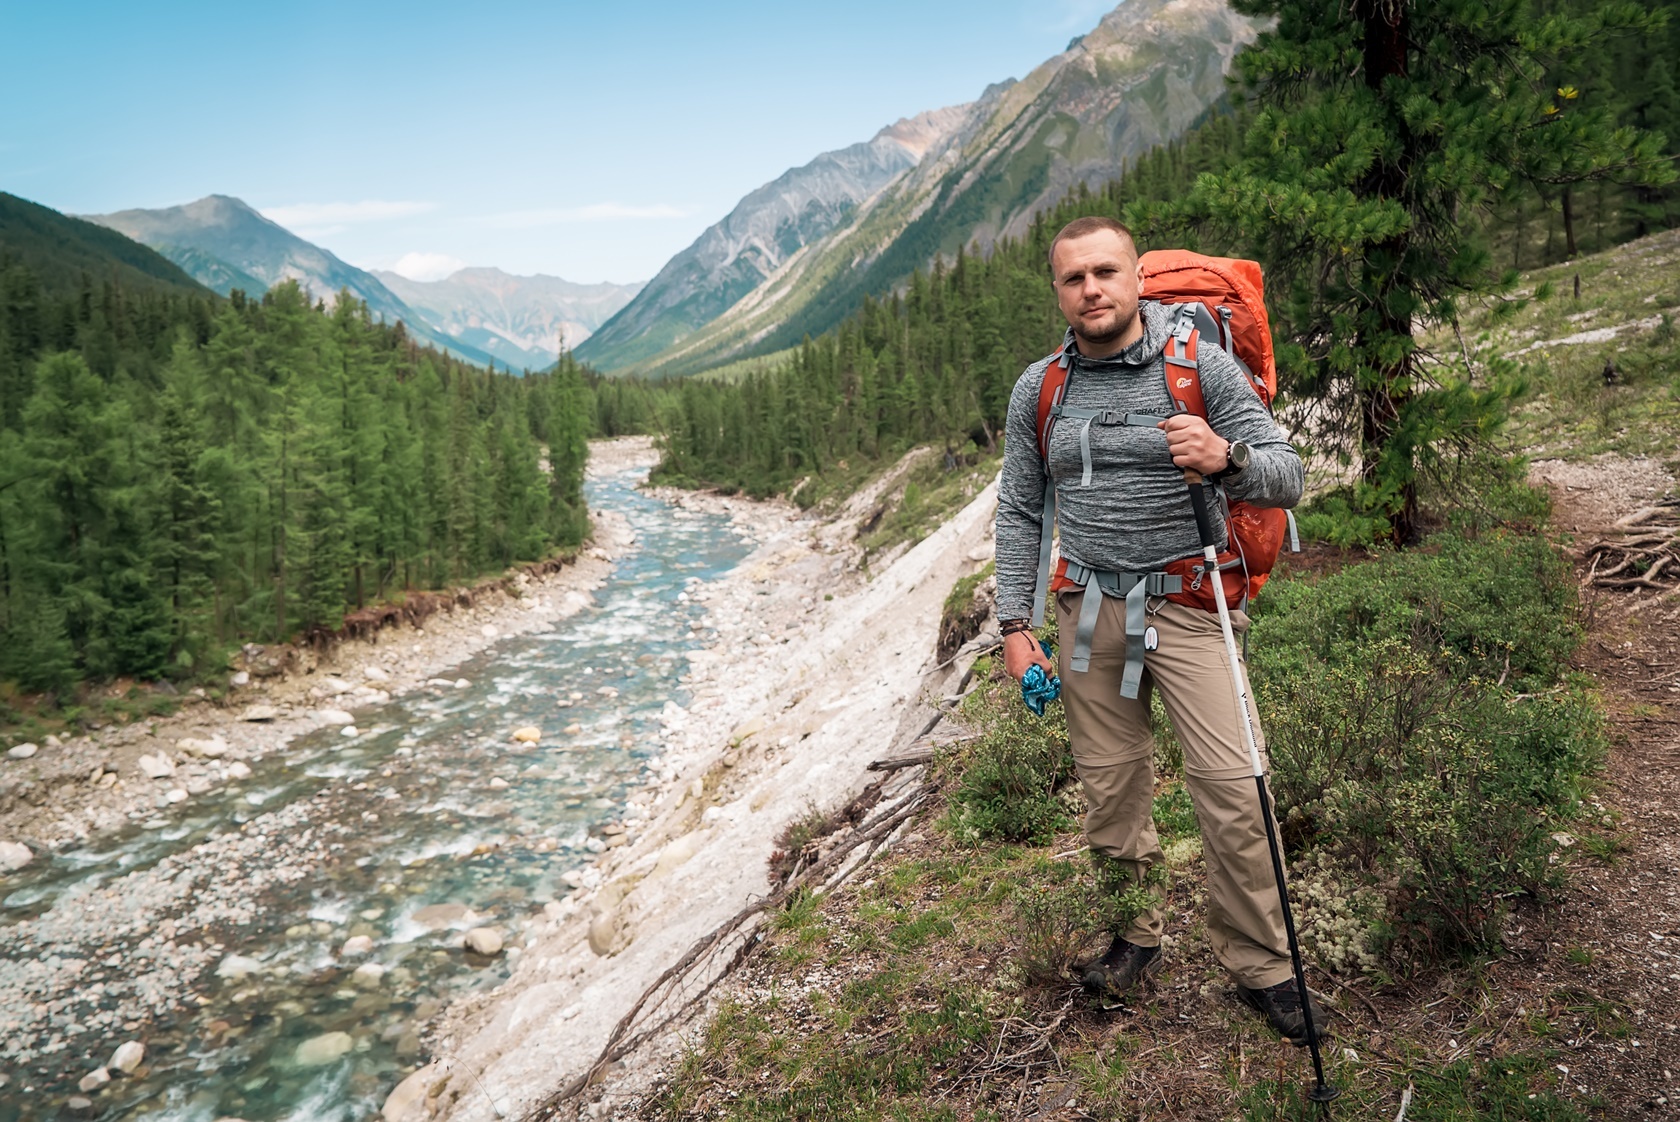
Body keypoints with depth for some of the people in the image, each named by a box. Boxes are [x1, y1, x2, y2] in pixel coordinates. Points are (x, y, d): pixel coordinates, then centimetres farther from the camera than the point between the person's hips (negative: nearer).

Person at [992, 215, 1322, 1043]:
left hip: (1185, 604, -2)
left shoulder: (1201, 367, -4)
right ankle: (1135, 934, 29)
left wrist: (1226, 459, -27)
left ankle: (1259, 964, 9)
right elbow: (1018, 512, 10)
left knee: (1233, 787, -9)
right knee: (1110, 789, 9)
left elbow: (1287, 477, -5)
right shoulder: (1038, 389, 5)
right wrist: (1015, 625, 3)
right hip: (1089, 609, 3)